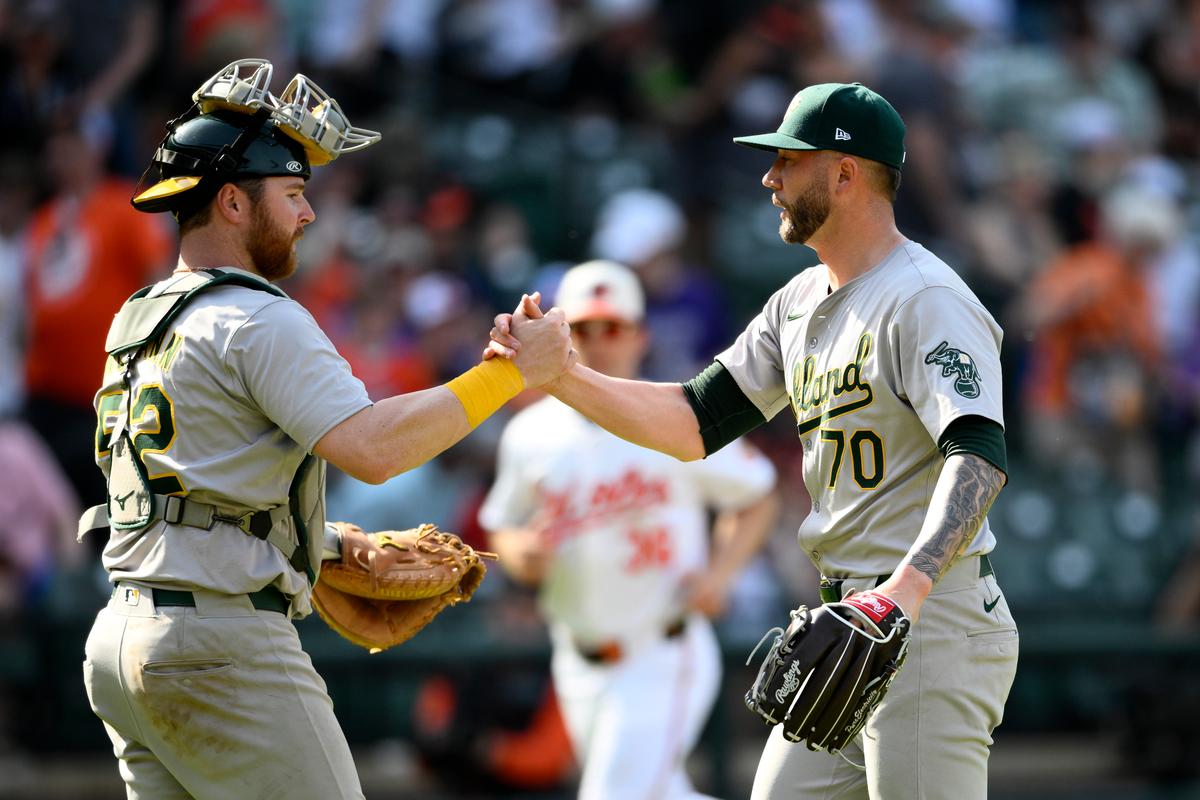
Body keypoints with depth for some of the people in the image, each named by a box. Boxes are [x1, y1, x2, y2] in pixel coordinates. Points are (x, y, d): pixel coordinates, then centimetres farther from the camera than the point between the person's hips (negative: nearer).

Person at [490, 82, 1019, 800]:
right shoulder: (801, 303, 16)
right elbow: (698, 423, 16)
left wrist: (910, 585, -43)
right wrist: (559, 374, 3)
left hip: (935, 615, -9)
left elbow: (980, 453, -27)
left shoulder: (927, 300, -14)